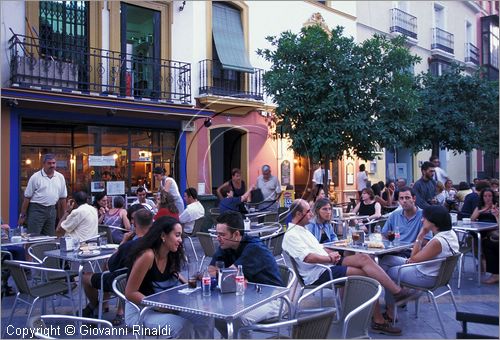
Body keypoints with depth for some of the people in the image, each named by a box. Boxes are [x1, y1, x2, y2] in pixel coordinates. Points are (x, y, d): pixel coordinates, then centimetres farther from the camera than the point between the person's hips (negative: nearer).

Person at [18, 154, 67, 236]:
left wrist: (63, 215, 10)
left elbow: (62, 198, 12)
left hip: (52, 210, 4)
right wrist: (22, 215, -1)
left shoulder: (60, 177, 7)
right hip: (36, 210, -4)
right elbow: (27, 197, -2)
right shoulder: (35, 177, -5)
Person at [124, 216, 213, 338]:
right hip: (139, 311, -7)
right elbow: (130, 293, -22)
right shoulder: (147, 256, -24)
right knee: (183, 326, -27)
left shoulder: (171, 255, -1)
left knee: (205, 319, -7)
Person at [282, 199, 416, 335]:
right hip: (318, 274, -9)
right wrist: (330, 258, -14)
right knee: (367, 275, -16)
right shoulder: (291, 235, -14)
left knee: (363, 257, -11)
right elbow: (308, 257, -25)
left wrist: (332, 253, 6)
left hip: (327, 264, 9)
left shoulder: (302, 229, 19)